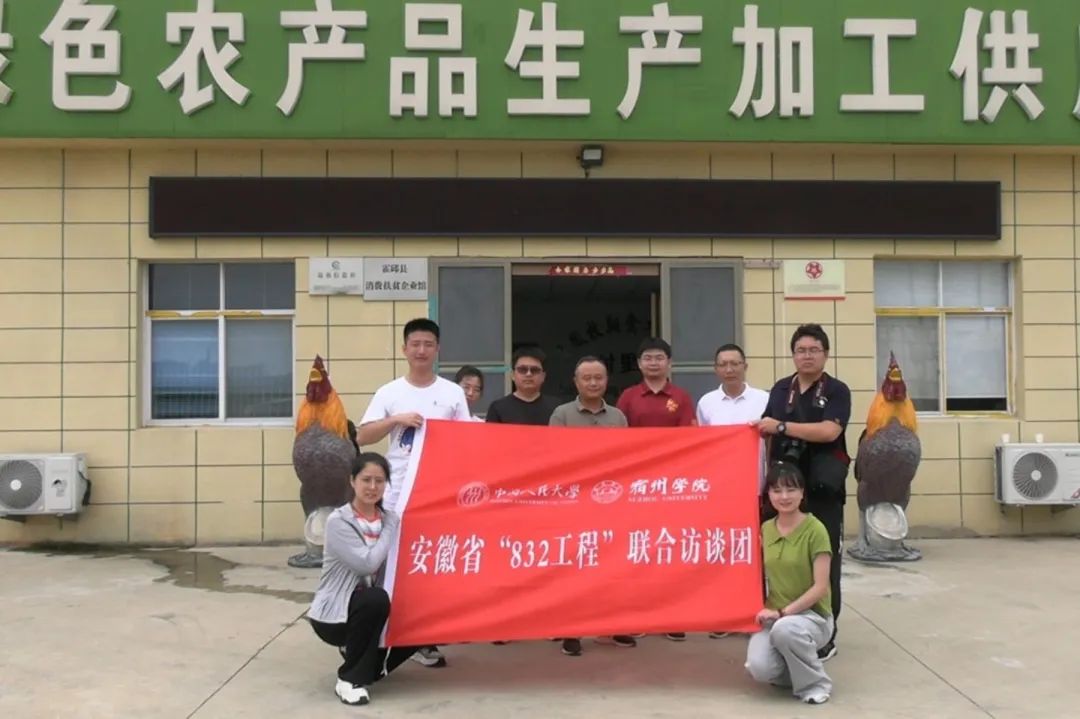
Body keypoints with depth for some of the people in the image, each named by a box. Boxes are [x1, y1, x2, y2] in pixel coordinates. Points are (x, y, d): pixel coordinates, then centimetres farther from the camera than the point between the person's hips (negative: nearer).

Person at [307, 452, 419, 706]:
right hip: (333, 614, -7)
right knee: (375, 599, -34)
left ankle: (366, 664, 16)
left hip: (371, 609, 7)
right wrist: (390, 528, -17)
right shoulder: (338, 521, -16)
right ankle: (350, 679, -15)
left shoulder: (389, 520, 2)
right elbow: (367, 563, -27)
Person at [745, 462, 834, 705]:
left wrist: (783, 612, -22)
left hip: (812, 615, -4)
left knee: (785, 629, -39)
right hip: (775, 615, 4)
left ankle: (815, 682, -9)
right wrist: (767, 610, -5)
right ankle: (793, 670, 11)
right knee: (760, 668, -25)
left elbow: (820, 587, -16)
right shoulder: (766, 529, 4)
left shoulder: (815, 530, -13)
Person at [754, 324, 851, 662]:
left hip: (822, 489, -4)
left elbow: (829, 431, -19)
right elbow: (767, 434, 17)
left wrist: (781, 426, -18)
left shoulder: (837, 391, -3)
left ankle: (825, 636, 11)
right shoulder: (780, 389, 11)